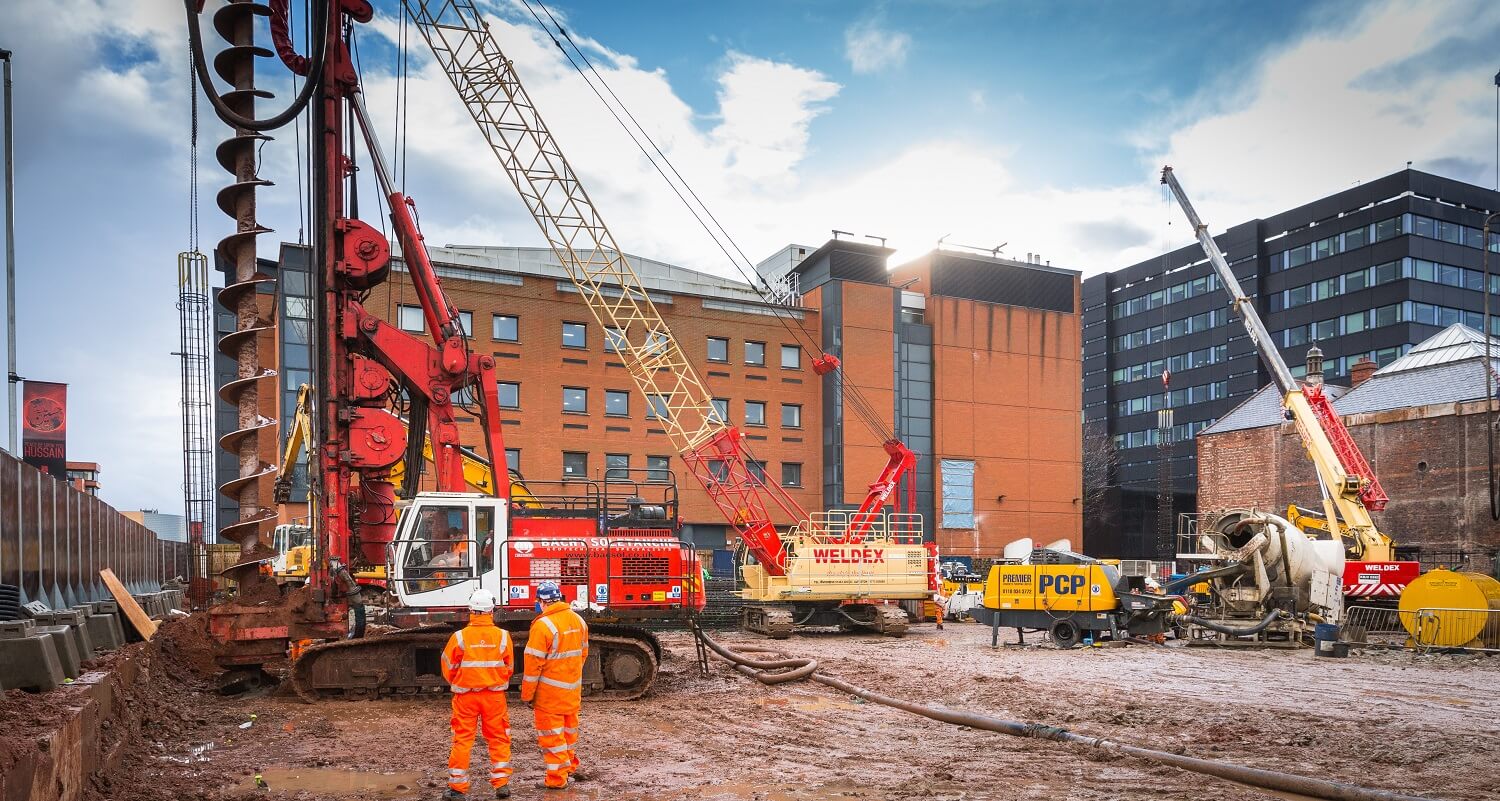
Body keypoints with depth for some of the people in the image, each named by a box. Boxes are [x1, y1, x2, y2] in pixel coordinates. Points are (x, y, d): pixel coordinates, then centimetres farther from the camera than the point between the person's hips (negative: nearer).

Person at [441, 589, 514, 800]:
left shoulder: (460, 636, -10)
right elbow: (509, 667, 2)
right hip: (495, 695, 1)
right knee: (498, 739, 11)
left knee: (462, 739, 9)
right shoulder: (503, 636, -8)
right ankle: (501, 784, 13)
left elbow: (448, 666, -1)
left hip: (466, 695, -1)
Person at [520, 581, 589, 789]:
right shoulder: (578, 620, 2)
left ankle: (557, 777, 9)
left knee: (551, 733, 4)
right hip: (573, 690, 7)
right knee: (569, 727, 21)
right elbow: (583, 653, 11)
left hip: (550, 693, -7)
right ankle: (570, 764, 37)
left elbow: (534, 664, -17)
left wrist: (527, 694, -9)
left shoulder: (543, 625, -20)